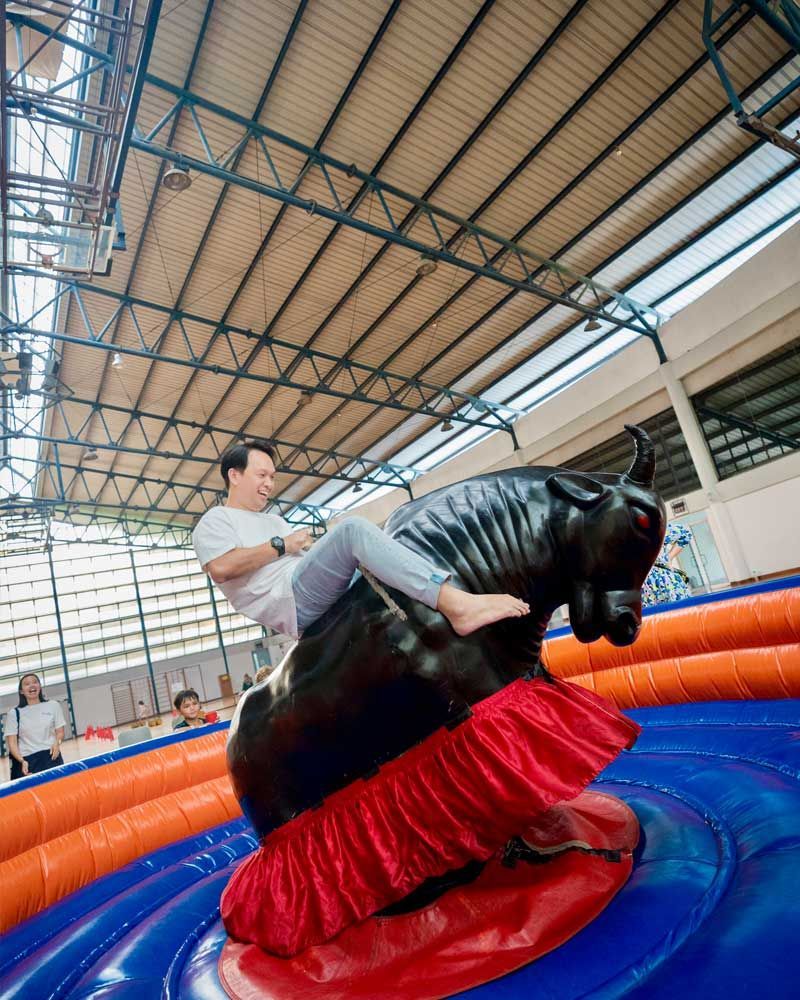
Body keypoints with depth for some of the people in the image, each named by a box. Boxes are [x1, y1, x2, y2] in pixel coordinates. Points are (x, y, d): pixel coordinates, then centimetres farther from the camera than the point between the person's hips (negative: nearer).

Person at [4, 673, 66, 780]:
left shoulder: (53, 706, 9)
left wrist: (57, 743, -12)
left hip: (51, 757, 0)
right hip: (27, 761, 0)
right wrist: (22, 761, -13)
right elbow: (12, 742, 2)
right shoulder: (14, 713, 7)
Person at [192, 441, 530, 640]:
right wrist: (280, 546, -6)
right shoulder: (215, 520, 9)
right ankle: (456, 604, -41)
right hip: (290, 600, -9)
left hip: (326, 601, 9)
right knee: (353, 528, -28)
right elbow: (220, 568, -11)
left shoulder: (274, 520, 33)